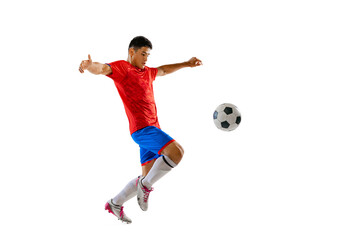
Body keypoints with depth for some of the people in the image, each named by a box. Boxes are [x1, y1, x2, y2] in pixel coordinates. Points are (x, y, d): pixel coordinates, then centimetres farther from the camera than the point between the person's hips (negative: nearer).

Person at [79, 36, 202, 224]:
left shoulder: (147, 72, 22)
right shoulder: (122, 67, -3)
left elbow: (163, 70, 43)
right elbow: (102, 68, -22)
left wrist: (186, 64, 46)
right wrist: (90, 66, -44)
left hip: (152, 129, 9)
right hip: (142, 128, -9)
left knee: (148, 177, 10)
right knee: (176, 151, -27)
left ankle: (114, 204, 23)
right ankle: (145, 185, -11)